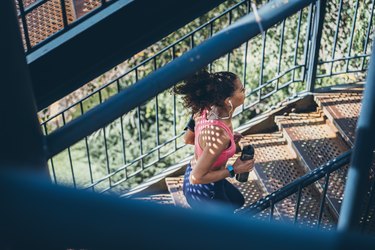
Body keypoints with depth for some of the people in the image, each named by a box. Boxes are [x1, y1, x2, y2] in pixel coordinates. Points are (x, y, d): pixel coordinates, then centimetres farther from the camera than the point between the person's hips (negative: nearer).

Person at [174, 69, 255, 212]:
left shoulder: (206, 110, -14)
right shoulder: (220, 136, -38)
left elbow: (188, 138, 5)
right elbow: (197, 177, -32)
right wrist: (234, 170, -22)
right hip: (203, 190, -8)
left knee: (237, 201, 34)